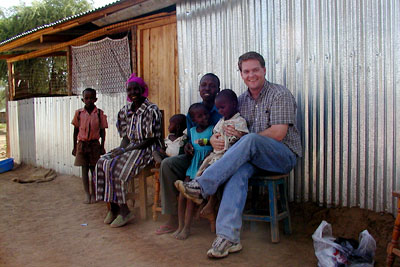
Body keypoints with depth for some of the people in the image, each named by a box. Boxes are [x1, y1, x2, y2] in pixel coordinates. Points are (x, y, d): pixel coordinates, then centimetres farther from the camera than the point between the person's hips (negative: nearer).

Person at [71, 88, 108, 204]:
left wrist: (102, 146, -2)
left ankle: (93, 194, 16)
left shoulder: (99, 113, -2)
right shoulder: (78, 113, 1)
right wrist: (74, 147, 6)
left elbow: (102, 131, 1)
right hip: (82, 144, 1)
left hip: (94, 144, -1)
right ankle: (87, 194, 12)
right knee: (84, 169, 5)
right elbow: (76, 130, 6)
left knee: (94, 169, 5)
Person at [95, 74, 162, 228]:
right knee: (102, 162, -16)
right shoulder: (125, 111, 12)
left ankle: (124, 211, -10)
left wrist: (127, 149, -17)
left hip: (146, 150, -7)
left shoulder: (151, 110, -10)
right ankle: (113, 208, -11)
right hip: (129, 148, 7)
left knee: (115, 168, -25)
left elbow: (151, 139, -14)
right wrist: (121, 148, -8)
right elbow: (125, 136, 14)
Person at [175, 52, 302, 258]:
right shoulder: (241, 101, 15)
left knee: (250, 140, -36)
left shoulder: (280, 94, -4)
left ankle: (202, 186, -35)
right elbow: (223, 127, 17)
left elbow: (278, 134, -14)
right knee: (238, 170, -32)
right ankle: (228, 237, -36)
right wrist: (214, 138, -7)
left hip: (284, 155, -4)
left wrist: (242, 137, -10)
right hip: (254, 156, 4)